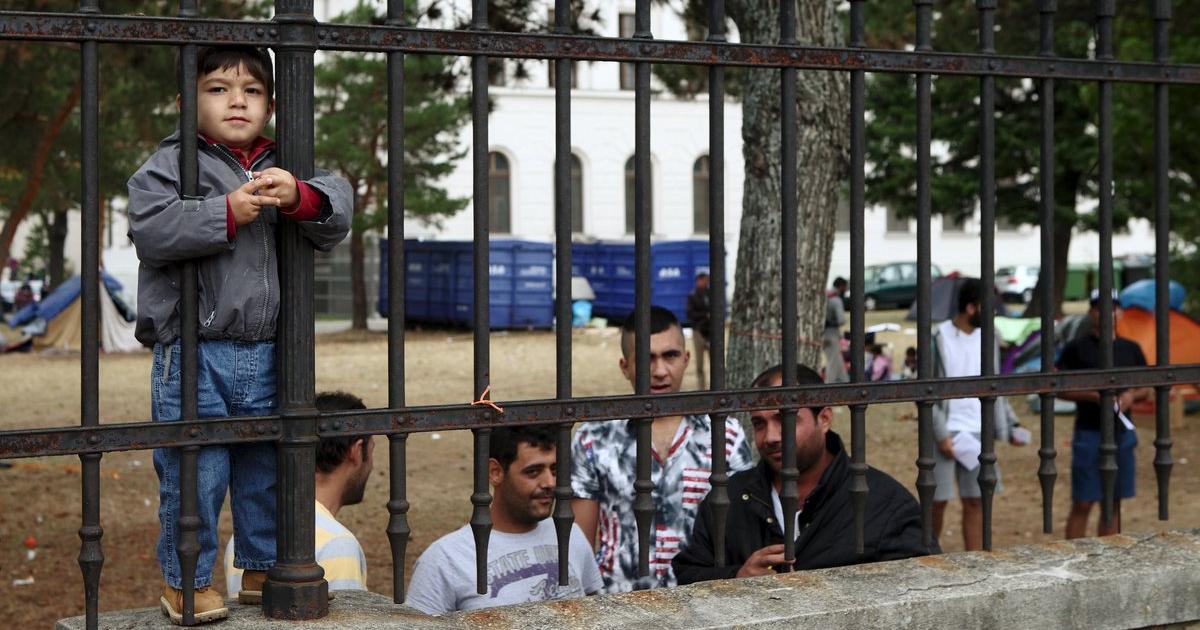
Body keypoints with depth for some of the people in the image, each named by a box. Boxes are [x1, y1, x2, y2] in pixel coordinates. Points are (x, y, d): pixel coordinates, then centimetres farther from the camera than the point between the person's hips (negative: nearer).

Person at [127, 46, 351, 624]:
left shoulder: (282, 171, 12)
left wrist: (298, 197, -18)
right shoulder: (170, 164, -2)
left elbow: (336, 215, 2)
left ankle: (263, 568, 31)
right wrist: (228, 212, -20)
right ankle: (186, 582, 15)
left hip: (267, 354, 5)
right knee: (194, 473, -1)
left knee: (266, 470, 15)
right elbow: (150, 227, -17)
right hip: (194, 353, -5)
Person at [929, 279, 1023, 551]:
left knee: (975, 502, 5)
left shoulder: (987, 338, 8)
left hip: (978, 433, 5)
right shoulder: (939, 339, -9)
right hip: (947, 433, -5)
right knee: (937, 501, 2)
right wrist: (941, 434, -15)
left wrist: (1010, 425, 6)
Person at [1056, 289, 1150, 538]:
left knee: (1113, 503, 11)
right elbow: (1058, 388, -5)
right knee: (1082, 504, -3)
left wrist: (1131, 395, -7)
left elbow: (1145, 388, 15)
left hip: (1122, 432, 5)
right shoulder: (1077, 349, -4)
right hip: (1089, 434, -5)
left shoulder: (1130, 349, 9)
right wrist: (1094, 396, -18)